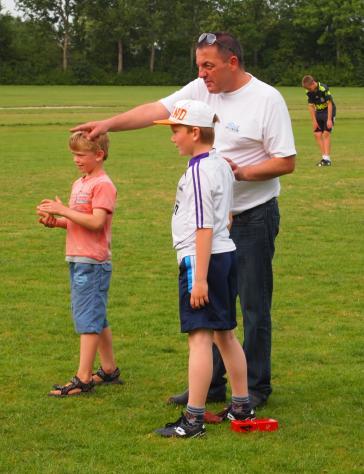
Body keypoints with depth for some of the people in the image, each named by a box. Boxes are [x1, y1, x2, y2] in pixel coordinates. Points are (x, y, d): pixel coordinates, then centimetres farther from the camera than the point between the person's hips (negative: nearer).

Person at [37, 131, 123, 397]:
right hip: (78, 260, 9)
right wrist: (56, 222, 3)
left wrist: (63, 210, -19)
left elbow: (96, 221, -22)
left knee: (88, 319, -8)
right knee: (96, 319, 16)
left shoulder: (103, 185, -12)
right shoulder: (79, 184, 16)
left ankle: (83, 380, -6)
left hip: (93, 262, -9)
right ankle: (109, 370, 25)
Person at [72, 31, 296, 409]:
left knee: (254, 306, 1)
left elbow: (286, 162, -13)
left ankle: (256, 388, 12)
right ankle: (210, 384, 23)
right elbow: (156, 110, 2)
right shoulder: (202, 89, 4)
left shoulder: (266, 99, -14)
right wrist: (109, 124, -7)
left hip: (254, 217, -7)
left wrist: (242, 172, -23)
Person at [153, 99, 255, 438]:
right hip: (226, 253, 10)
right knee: (225, 334, 16)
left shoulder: (198, 171, -17)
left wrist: (199, 278, -21)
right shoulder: (222, 166, 12)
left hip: (200, 258, -10)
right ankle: (242, 408, 24)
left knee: (200, 337, -9)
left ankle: (193, 420, -8)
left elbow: (204, 228, -20)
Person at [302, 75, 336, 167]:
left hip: (328, 111, -6)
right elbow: (311, 106, 0)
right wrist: (314, 121, -3)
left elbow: (329, 104, -22)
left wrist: (329, 119, -22)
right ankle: (324, 157, 6)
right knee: (317, 134, -1)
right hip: (319, 112, 6)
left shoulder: (324, 89, -25)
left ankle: (327, 158, -14)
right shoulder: (309, 92, -7)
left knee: (326, 134, -14)